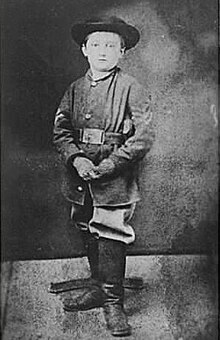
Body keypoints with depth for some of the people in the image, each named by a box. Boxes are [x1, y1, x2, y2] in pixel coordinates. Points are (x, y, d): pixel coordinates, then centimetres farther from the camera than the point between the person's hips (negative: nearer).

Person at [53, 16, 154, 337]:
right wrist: (76, 159, -12)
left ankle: (113, 301, 10)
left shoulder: (132, 89, -5)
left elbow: (143, 137, -11)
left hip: (115, 178, -5)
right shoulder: (75, 89, 10)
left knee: (110, 237, -4)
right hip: (80, 176, 5)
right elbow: (60, 131, 7)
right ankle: (98, 288, 33)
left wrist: (106, 166, -16)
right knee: (90, 235, 15)